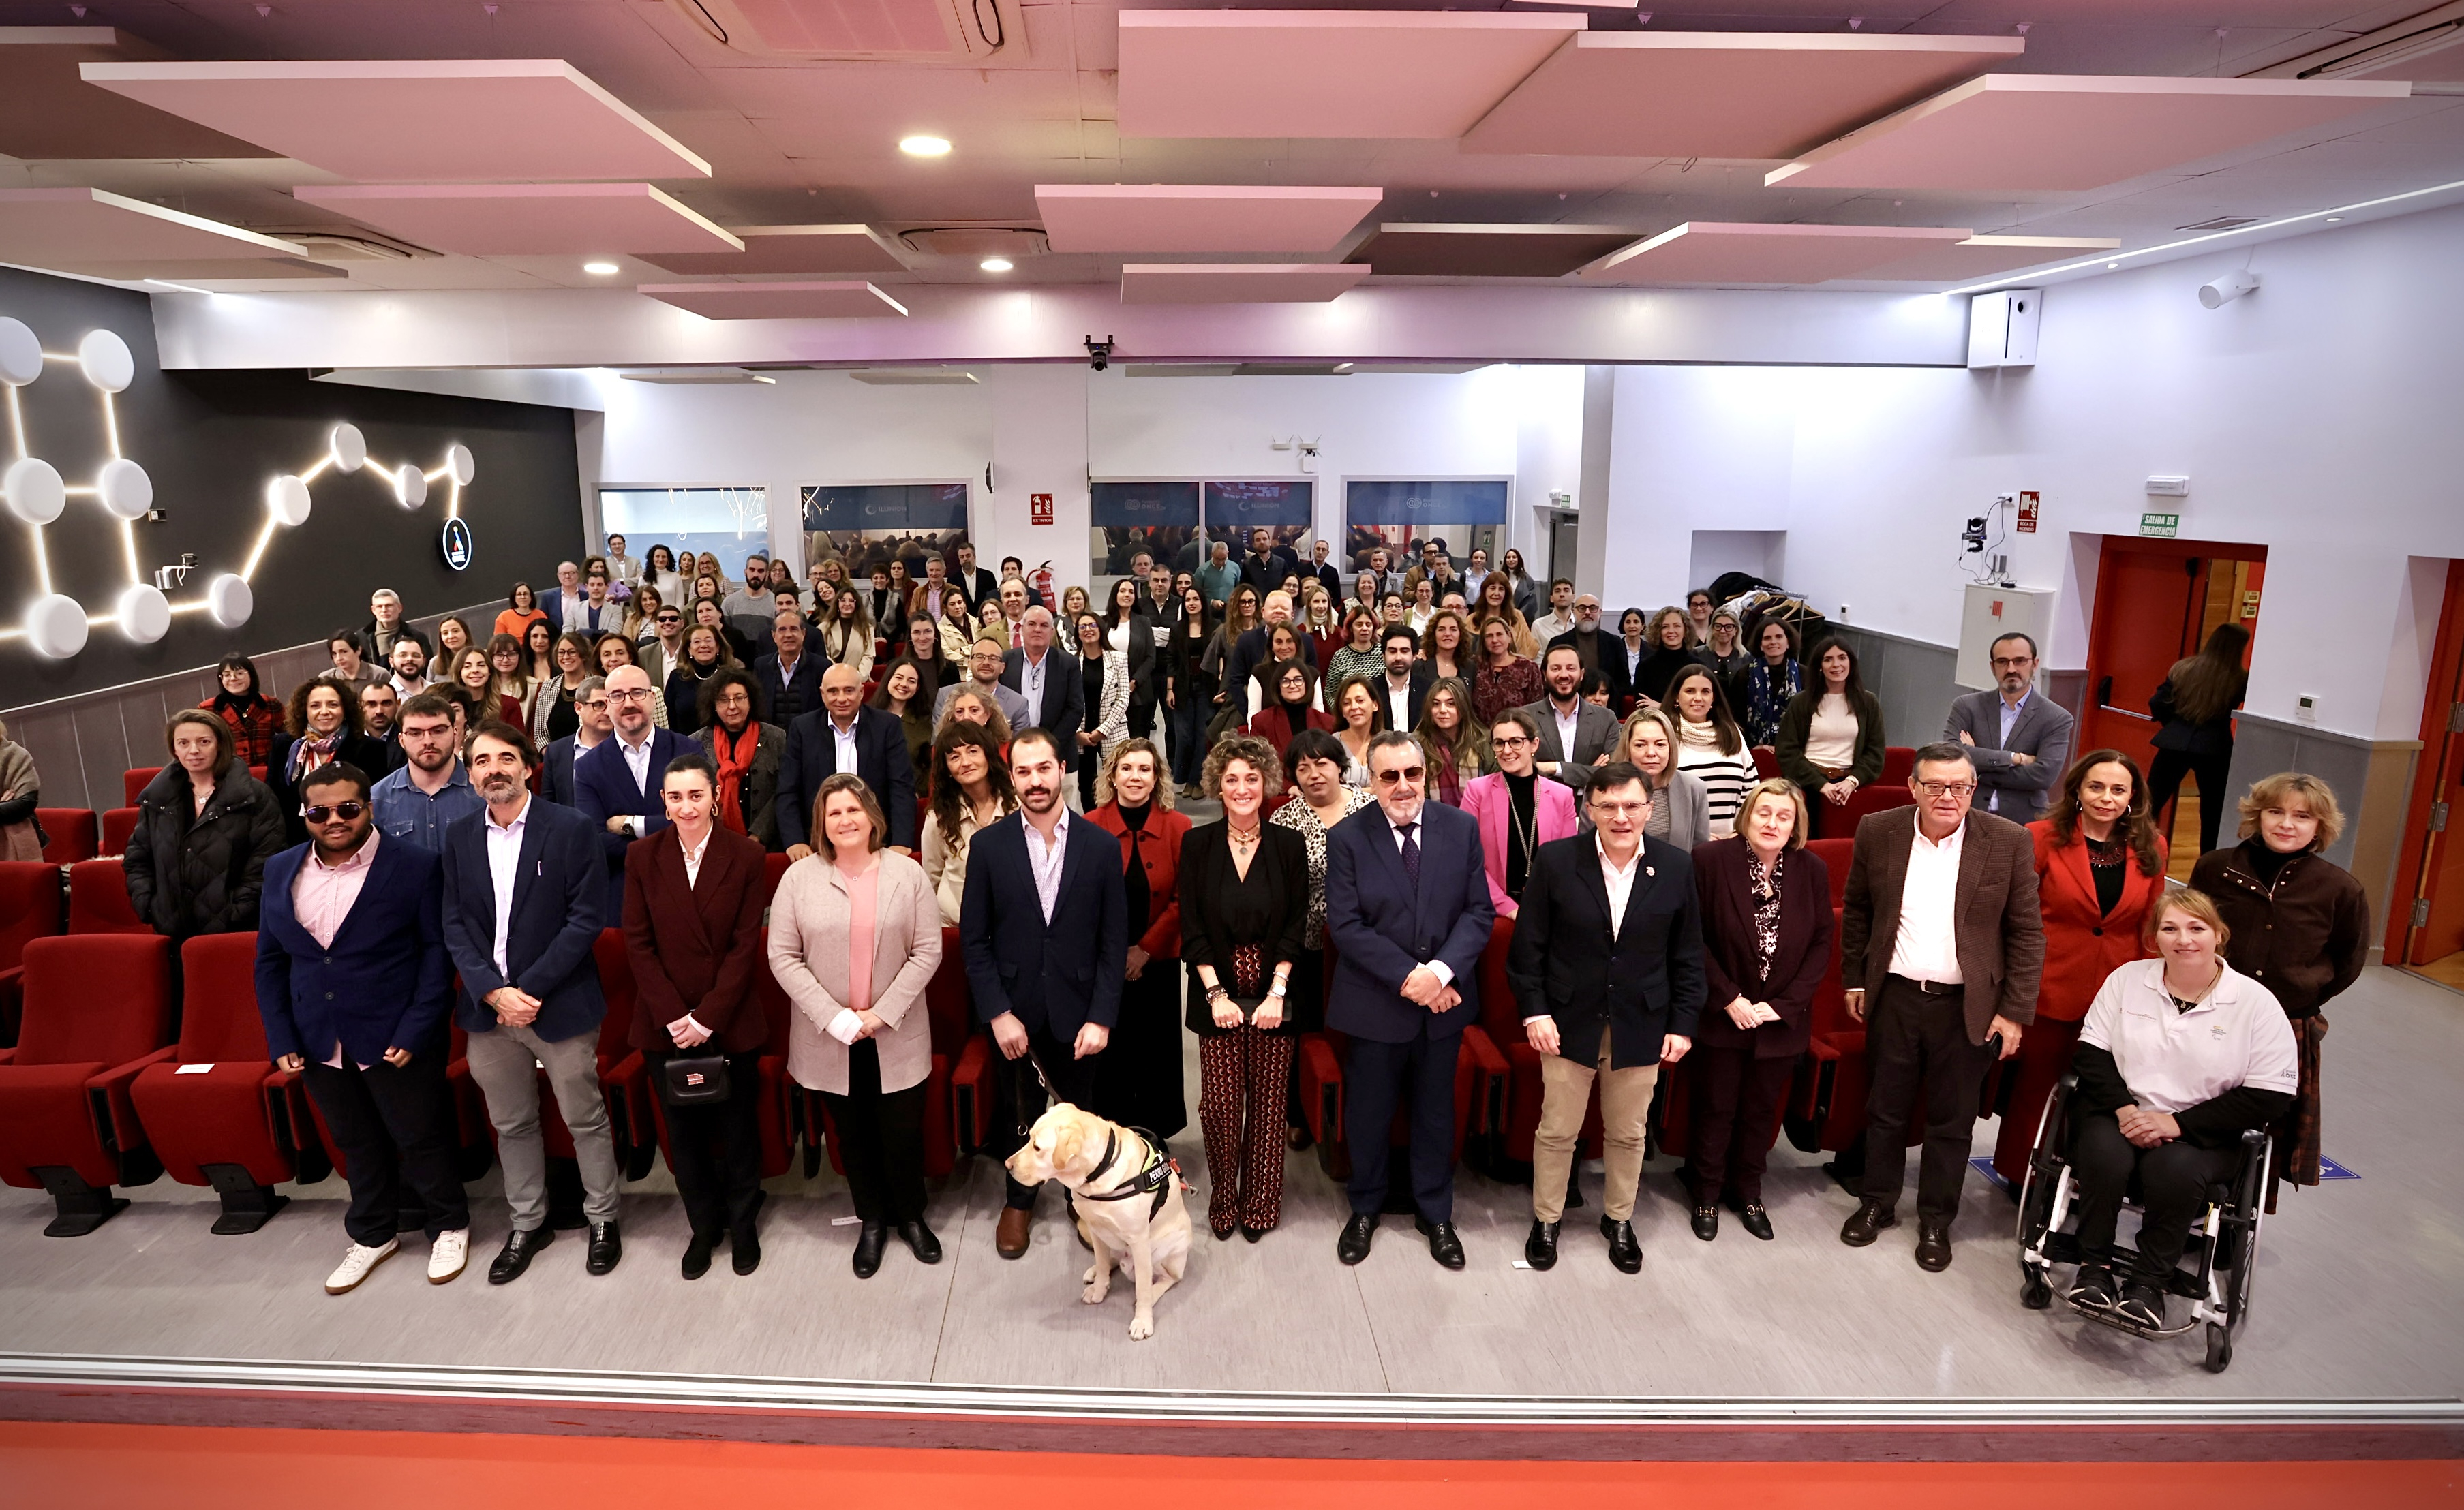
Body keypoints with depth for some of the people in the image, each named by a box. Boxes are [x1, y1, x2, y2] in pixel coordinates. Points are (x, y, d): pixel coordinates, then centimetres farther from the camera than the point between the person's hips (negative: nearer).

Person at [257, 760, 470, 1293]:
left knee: (421, 1139, 9)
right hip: (320, 1044, 4)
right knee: (356, 1145, 20)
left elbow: (437, 949, -10)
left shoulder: (414, 865, -10)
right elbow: (269, 961, 9)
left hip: (396, 1040, -4)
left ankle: (449, 1225, 32)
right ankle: (373, 1234, 40)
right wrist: (280, 1039, 1)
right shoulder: (281, 871, 4)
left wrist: (415, 1030, -17)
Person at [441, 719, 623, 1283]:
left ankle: (602, 1218, 26)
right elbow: (456, 925, 3)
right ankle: (528, 1223, 34)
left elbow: (586, 918, -11)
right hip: (487, 1007, 4)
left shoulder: (572, 829, -8)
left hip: (560, 1004, -4)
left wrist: (530, 989, -16)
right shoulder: (460, 838, 6)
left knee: (585, 1119, 8)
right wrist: (493, 992, -12)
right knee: (511, 1126, 17)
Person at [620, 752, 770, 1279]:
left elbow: (745, 945, -8)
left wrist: (707, 1017, -13)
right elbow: (638, 943, -3)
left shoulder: (745, 856, -8)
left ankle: (743, 1223, 31)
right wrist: (674, 1017, -10)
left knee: (738, 1128, 11)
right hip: (664, 1024, 2)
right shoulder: (642, 856, -2)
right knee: (683, 1131, 13)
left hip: (731, 1021, -2)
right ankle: (704, 1225, 32)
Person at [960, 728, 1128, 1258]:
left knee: (1080, 1115, 11)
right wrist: (998, 1013, -9)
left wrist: (1101, 1017, -8)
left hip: (1077, 1011, 0)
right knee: (1019, 1113, 15)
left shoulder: (1101, 846, -4)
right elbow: (974, 939, -2)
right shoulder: (988, 845, -4)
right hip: (1014, 1011, 1)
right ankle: (1019, 1201, 39)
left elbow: (1114, 940, -3)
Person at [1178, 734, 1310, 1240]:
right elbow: (1191, 927, -1)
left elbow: (1296, 925, -1)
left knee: (1268, 1103, 4)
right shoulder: (1198, 843, 0)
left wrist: (1277, 993, -9)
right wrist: (1216, 993, -9)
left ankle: (1260, 1205, 21)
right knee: (1219, 1104, -1)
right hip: (1218, 994, 0)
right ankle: (1223, 1202, 19)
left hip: (1273, 996, 0)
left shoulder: (1289, 845, 0)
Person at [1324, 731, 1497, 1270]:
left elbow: (1479, 911, -5)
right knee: (1368, 1114, 14)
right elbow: (1345, 926, -13)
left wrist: (1441, 971, -19)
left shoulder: (1462, 828, -3)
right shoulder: (1347, 838, -9)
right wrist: (1407, 977, -20)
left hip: (1445, 999, 2)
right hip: (1376, 1003, -2)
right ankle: (1364, 1210, 37)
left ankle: (1436, 1215, 37)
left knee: (1436, 1113, 17)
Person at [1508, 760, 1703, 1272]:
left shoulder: (1676, 868, -4)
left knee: (1628, 1133, 17)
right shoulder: (1555, 861, -10)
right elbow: (1527, 946, -5)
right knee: (1557, 1131, 11)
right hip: (1570, 1023, -1)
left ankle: (1619, 1219, 38)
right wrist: (1535, 1012, -10)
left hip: (1641, 1027, 2)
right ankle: (1546, 1220, 31)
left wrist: (1683, 1024, 0)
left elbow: (1687, 957, 3)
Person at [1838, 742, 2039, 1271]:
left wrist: (2016, 1010, -6)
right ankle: (1877, 1204, 33)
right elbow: (1856, 910, 8)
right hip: (1895, 996, 1)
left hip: (1967, 1006, -1)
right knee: (1886, 1110, 14)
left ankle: (1936, 1221, 29)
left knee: (1952, 1121, 11)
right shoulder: (1878, 832, -4)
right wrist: (1854, 980, 8)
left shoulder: (2009, 842, -8)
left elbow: (2027, 933, -4)